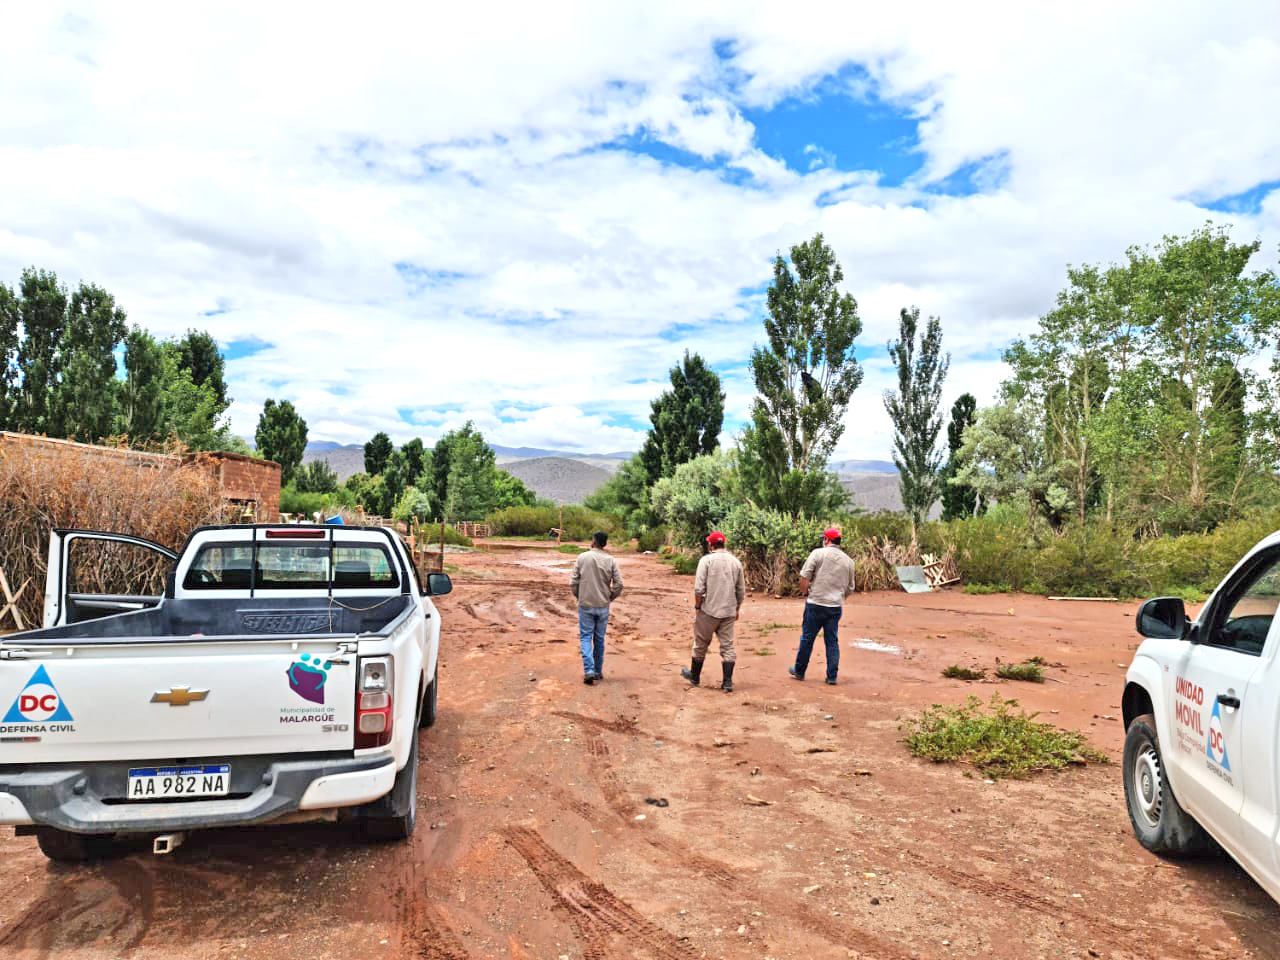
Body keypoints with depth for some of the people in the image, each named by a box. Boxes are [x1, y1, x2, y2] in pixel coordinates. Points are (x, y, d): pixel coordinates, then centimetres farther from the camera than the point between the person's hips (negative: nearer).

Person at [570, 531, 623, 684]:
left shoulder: (582, 558, -7)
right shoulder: (611, 561, -4)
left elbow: (573, 582, -6)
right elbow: (619, 584, -7)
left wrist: (579, 597, 10)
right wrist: (610, 598, 9)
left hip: (585, 605, -2)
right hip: (603, 606, 2)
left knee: (586, 637, 4)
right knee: (599, 639, 13)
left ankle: (589, 670, -11)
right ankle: (598, 672, 21)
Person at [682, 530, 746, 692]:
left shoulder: (707, 560, -9)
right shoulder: (736, 562, 5)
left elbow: (699, 589, -14)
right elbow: (741, 591, 9)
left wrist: (697, 606, -2)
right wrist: (737, 609, 20)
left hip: (708, 611, -3)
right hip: (729, 612, 3)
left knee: (701, 644, 12)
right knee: (727, 646, 8)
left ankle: (694, 676, 27)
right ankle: (728, 682, 4)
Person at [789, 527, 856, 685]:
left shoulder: (818, 553, -6)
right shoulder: (848, 560, 7)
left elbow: (804, 577, -9)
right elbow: (850, 589, 13)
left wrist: (805, 593, 6)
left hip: (816, 603, -4)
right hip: (836, 606, 4)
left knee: (807, 638, 8)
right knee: (832, 641, 11)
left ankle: (799, 671, 20)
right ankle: (832, 676, 12)